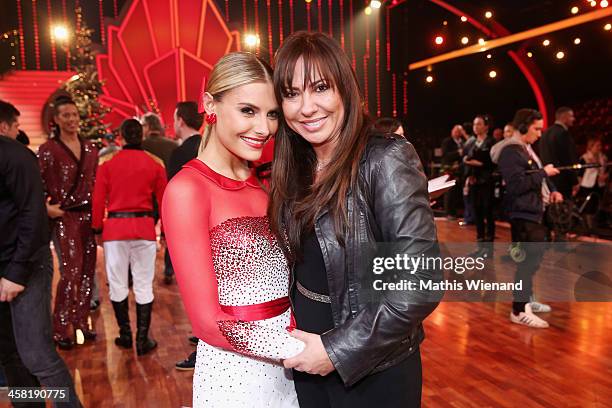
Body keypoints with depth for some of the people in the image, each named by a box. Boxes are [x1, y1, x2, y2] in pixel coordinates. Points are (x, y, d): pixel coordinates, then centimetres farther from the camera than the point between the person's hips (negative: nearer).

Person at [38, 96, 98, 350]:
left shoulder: (90, 149, 11)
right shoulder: (48, 149, -4)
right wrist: (45, 207, -13)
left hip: (88, 215, 5)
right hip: (64, 217, -5)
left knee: (87, 271, 8)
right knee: (70, 272, -9)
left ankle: (80, 323, 21)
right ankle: (60, 329, 5)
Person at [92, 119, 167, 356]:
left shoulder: (108, 163, -1)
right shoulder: (155, 164, 0)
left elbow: (98, 199, 1)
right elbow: (163, 200, 3)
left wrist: (97, 228, 11)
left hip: (115, 227, 0)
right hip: (144, 227, 0)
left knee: (118, 283, 13)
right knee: (143, 286, 6)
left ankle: (125, 335, 23)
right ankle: (142, 340, 11)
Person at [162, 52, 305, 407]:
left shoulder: (262, 182, 4)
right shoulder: (187, 188, -16)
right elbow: (209, 323, -17)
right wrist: (299, 349, -14)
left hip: (286, 364, 6)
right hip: (235, 372, -6)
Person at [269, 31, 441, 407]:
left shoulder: (385, 159, -20)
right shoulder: (294, 169, 0)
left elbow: (421, 285, -24)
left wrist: (339, 350, -20)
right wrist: (290, 339, 0)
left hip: (371, 369, -6)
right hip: (306, 358, 6)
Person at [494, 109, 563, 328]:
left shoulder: (527, 148, 16)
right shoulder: (510, 151, -16)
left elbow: (537, 175, 24)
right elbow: (517, 185, -25)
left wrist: (552, 190, 6)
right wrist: (543, 173, -17)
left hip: (535, 212, 11)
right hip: (524, 214, -11)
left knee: (534, 257, 19)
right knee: (528, 260, -10)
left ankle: (527, 298, 33)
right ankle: (519, 310, -3)